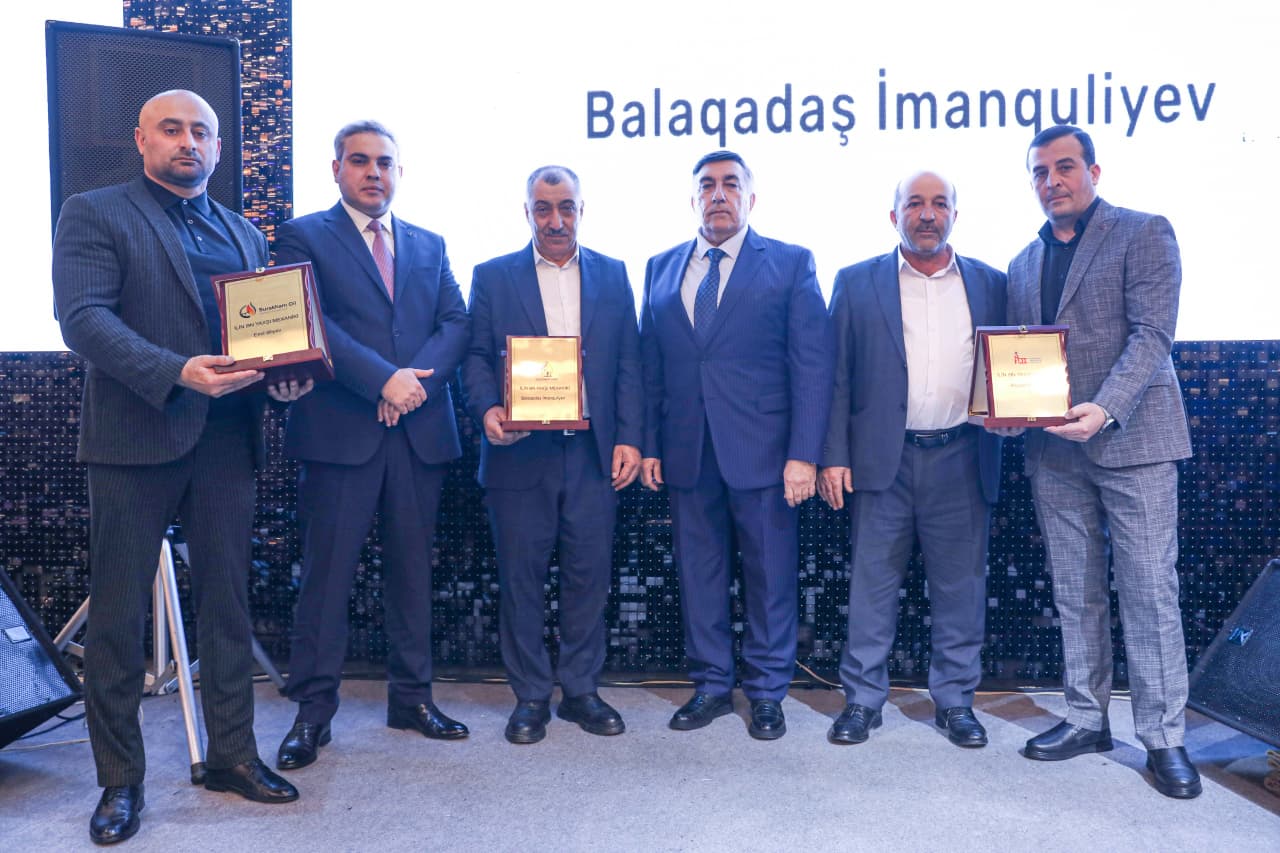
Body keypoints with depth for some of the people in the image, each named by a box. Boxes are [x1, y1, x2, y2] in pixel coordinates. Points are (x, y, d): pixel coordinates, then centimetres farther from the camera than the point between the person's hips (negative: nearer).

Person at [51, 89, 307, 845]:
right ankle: (121, 779, 17)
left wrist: (284, 375, -7)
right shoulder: (93, 214, 3)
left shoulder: (245, 233, 18)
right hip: (134, 437, -4)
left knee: (228, 604, 10)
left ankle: (233, 755, 23)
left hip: (227, 438, 5)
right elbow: (83, 319, -10)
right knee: (119, 614, 4)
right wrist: (177, 372, -24)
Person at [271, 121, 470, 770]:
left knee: (412, 569, 10)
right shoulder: (303, 237, 5)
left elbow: (456, 323, 7)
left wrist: (417, 379, -11)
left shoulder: (429, 245, 18)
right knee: (326, 571, 0)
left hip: (420, 430, 4)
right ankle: (312, 711, 12)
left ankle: (412, 697, 22)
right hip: (339, 429, -4)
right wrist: (383, 380, -17)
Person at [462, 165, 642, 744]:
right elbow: (476, 356, 4)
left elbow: (628, 363, 7)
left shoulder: (613, 275, 11)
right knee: (521, 578, 5)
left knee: (589, 576, 6)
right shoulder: (492, 277, 7)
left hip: (593, 453, 1)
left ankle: (581, 691, 23)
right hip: (520, 452, -1)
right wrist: (487, 409, -15)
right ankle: (530, 697, 20)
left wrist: (629, 438, -2)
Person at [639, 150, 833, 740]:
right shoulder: (661, 268, 13)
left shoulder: (791, 264, 2)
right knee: (698, 573, 11)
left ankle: (767, 693, 22)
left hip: (762, 450, -3)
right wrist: (649, 443, 4)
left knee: (771, 575, 6)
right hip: (686, 452, 3)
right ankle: (711, 685, 26)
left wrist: (804, 453, -11)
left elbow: (812, 365, -4)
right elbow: (650, 365, 12)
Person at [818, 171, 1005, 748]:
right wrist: (833, 456, -4)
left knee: (961, 587, 8)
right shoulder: (857, 283, 6)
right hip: (883, 458, -1)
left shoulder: (990, 284, 10)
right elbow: (837, 378, 2)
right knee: (871, 582, 5)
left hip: (961, 459, 2)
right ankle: (863, 698, 18)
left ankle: (955, 699, 23)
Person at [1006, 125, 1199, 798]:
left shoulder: (1144, 234, 1)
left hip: (1130, 438, -5)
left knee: (1149, 590, -1)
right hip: (1053, 447, 5)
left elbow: (1152, 334, -10)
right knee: (1074, 594, 10)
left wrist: (1105, 408, -24)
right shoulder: (1024, 263, 17)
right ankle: (1086, 719, 21)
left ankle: (1163, 736, 10)